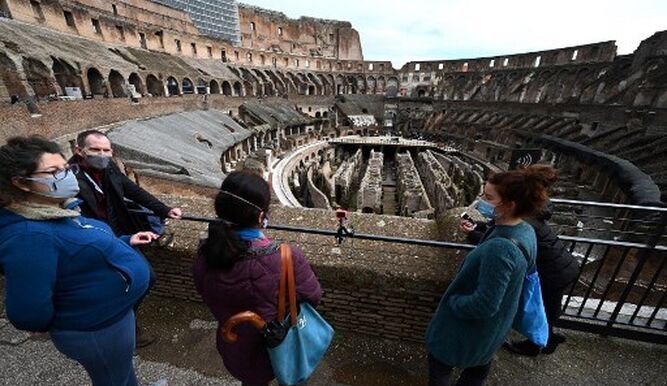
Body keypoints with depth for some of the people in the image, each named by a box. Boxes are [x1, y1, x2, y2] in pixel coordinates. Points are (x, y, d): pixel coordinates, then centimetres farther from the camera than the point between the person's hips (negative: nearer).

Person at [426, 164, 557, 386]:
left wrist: (452, 301, -18)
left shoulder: (500, 248, -39)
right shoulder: (525, 231, -10)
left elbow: (484, 305, -33)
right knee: (478, 368, 32)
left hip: (473, 326, -8)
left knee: (439, 365, 19)